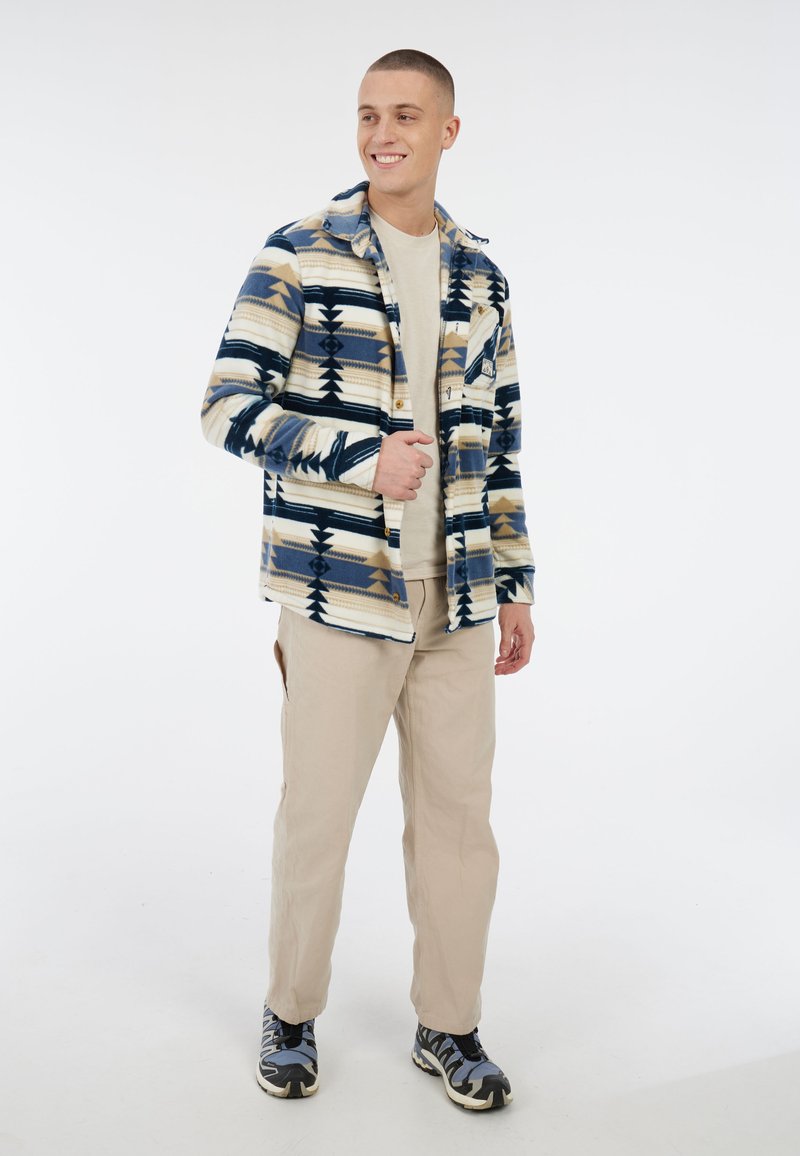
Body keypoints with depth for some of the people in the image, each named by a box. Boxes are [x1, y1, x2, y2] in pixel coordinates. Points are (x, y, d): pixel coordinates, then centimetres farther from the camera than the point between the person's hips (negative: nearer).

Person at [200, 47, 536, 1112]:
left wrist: (517, 584, 13)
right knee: (317, 813, 6)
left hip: (456, 602, 4)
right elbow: (229, 407, -7)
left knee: (459, 814, 9)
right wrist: (362, 459, -17)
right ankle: (291, 1015, 29)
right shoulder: (300, 257, -3)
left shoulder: (480, 277, 11)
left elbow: (499, 442, 15)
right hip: (339, 594, -4)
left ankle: (449, 1027, 28)